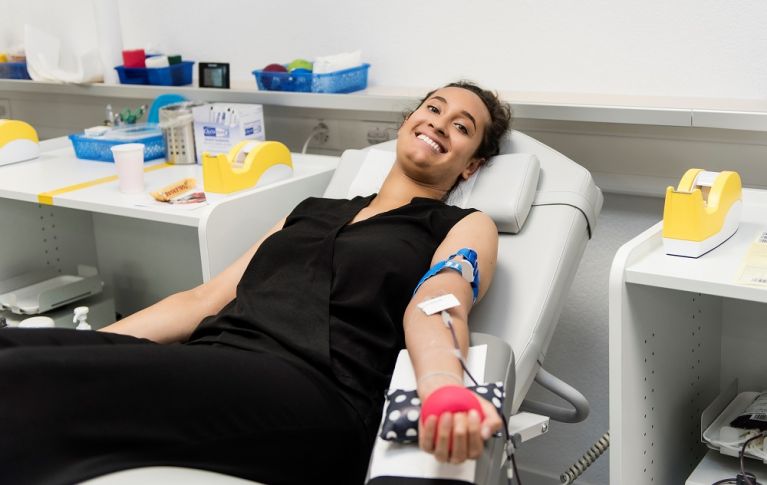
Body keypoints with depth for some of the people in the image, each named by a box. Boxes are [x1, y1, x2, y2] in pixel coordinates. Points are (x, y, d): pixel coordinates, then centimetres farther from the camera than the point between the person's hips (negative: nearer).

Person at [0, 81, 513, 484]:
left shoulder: (466, 226, 15)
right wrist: (86, 349, 8)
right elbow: (205, 300, 22)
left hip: (311, 395, -5)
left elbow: (434, 308, -7)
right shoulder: (312, 210, 29)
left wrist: (442, 386, -32)